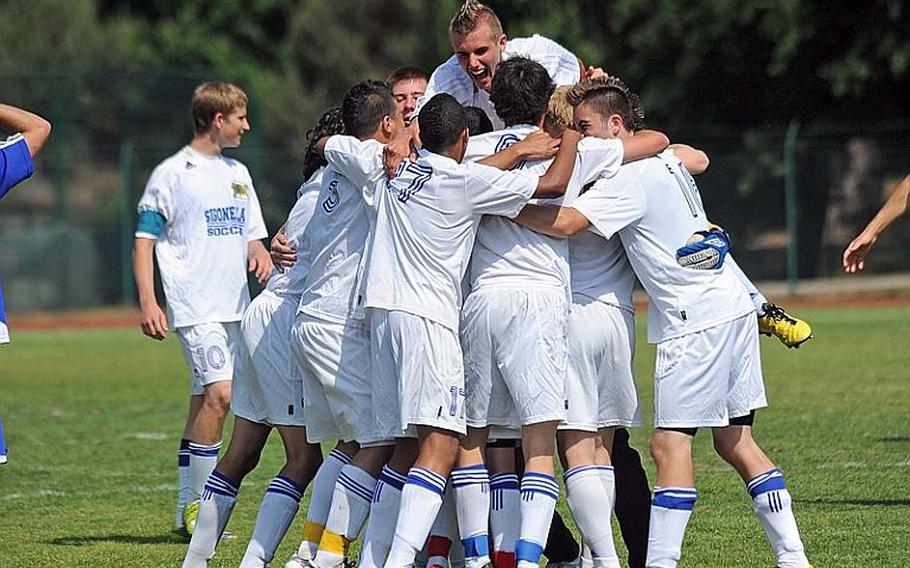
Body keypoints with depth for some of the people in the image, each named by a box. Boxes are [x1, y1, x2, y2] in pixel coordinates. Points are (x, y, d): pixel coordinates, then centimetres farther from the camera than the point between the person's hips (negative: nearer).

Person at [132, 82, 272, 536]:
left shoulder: (237, 174, 17)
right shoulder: (173, 173, -4)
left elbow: (251, 235, 24)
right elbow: (144, 241, -5)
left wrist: (261, 255, 0)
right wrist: (147, 303, -14)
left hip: (233, 306, 7)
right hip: (195, 306, -7)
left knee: (205, 402, 9)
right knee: (220, 392, -19)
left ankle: (187, 514, 14)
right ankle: (197, 505, -13)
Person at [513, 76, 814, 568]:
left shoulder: (631, 177, -14)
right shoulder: (664, 157, 12)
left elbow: (566, 222, -25)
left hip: (697, 321, -9)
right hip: (733, 307, 9)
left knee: (670, 444, -10)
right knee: (735, 441, 11)